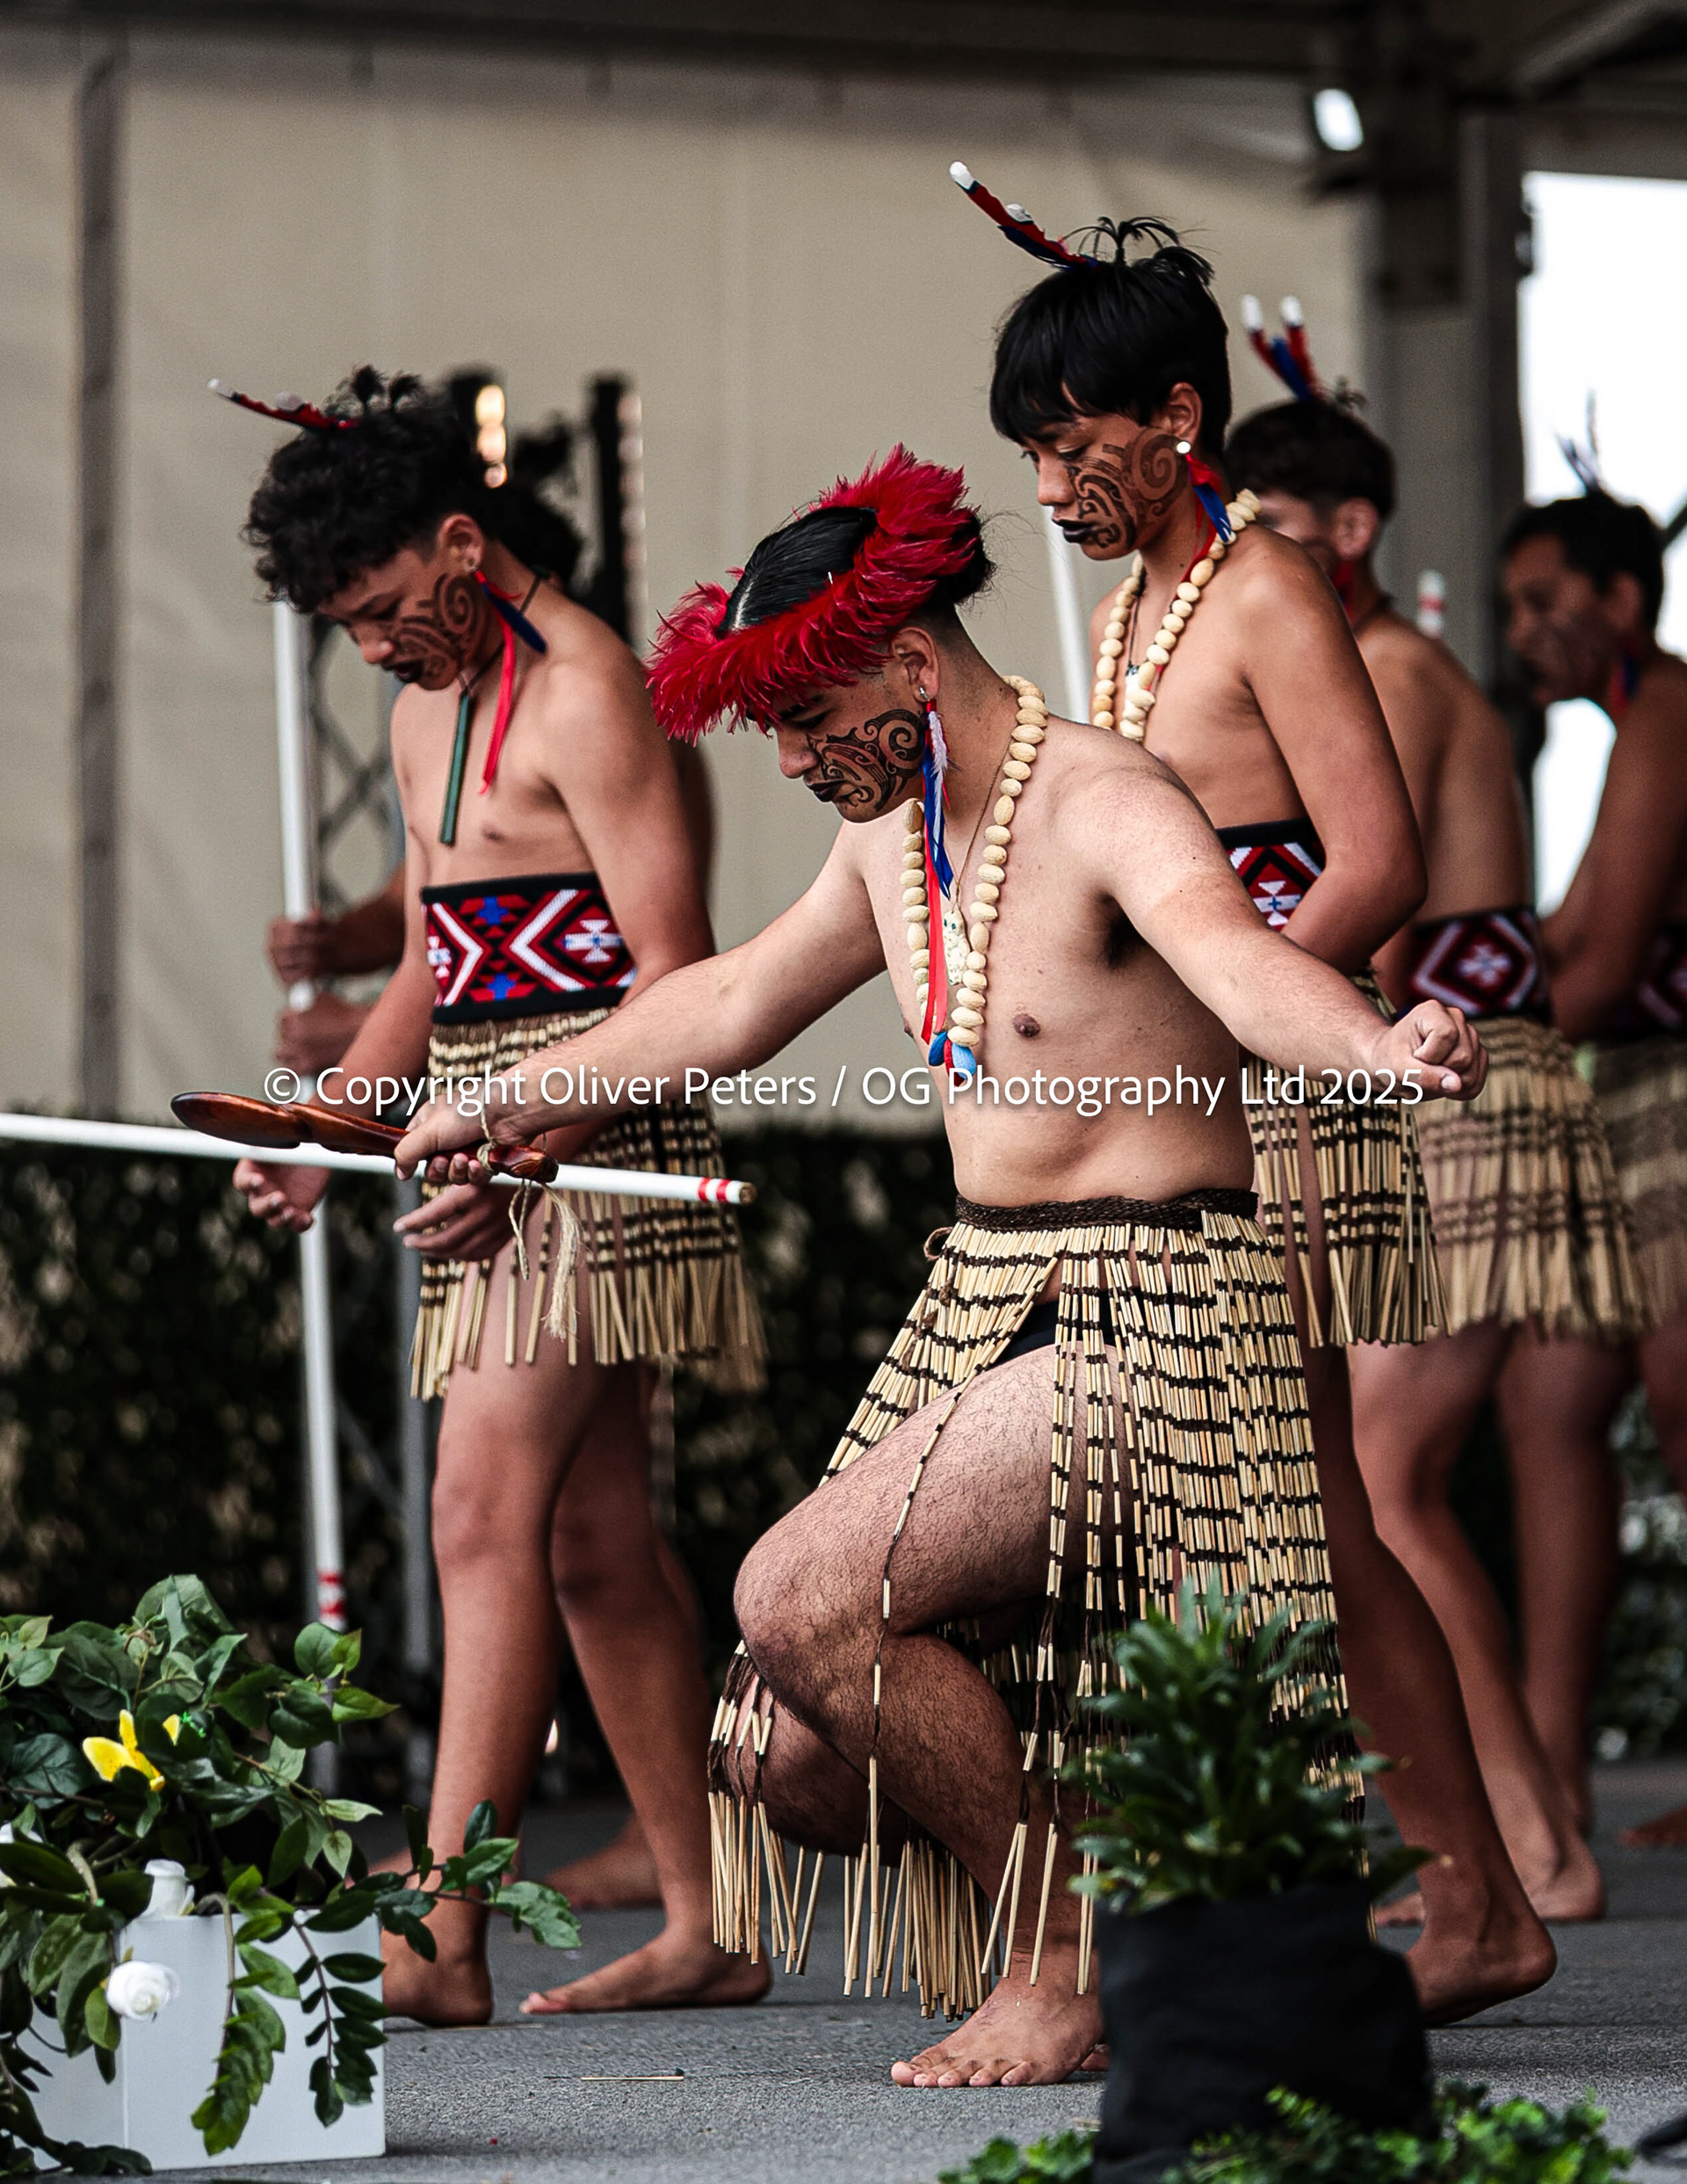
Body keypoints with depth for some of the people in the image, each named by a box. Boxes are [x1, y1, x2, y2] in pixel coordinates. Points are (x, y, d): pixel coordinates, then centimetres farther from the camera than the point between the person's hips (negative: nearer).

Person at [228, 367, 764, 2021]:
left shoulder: (583, 693, -12)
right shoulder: (428, 708, 18)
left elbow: (678, 973, -17)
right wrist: (321, 1126, 9)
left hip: (591, 1134, -10)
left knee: (487, 1517, -16)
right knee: (594, 1541, 9)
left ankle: (440, 1941, -21)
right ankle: (703, 1930, 14)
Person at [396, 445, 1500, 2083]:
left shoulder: (1108, 808, -16)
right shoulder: (893, 837, 11)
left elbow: (1234, 953, -38)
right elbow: (729, 1004, 28)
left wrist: (1384, 1053, -60)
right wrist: (509, 1103, 38)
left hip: (1145, 1318, -9)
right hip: (979, 1308, 9)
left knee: (803, 1598, -24)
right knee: (787, 1758, -1)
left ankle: (1068, 1966, -8)